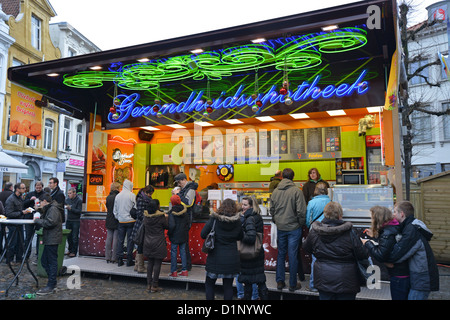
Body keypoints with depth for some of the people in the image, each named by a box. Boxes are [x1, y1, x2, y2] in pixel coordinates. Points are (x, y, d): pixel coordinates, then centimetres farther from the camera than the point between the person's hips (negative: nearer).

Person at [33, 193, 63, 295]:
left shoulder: (53, 209, -14)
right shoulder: (49, 208, 20)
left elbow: (49, 222, -24)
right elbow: (45, 219, 20)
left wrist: (37, 220, -13)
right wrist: (40, 211, 9)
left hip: (52, 240, -11)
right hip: (49, 239, 11)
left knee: (52, 262, -4)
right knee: (44, 260, 16)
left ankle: (51, 286, 2)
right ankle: (52, 282, 24)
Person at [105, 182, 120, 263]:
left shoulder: (108, 197, 6)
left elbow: (108, 207, 13)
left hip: (109, 221, 6)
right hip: (116, 221, -6)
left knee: (109, 238, 10)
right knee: (116, 239, 0)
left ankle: (108, 257, 14)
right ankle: (114, 258, 3)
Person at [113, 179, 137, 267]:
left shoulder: (117, 196, 5)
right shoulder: (132, 195, -9)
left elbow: (115, 210, 11)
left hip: (121, 221, 4)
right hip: (130, 221, -4)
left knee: (120, 240, 10)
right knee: (130, 240, 2)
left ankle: (119, 260, 13)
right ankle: (129, 261, 6)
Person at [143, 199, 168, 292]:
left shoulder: (145, 216, -2)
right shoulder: (161, 216, -16)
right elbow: (167, 226, -4)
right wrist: (166, 218, 12)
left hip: (148, 243, 5)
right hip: (158, 243, -5)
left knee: (150, 263, 15)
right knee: (157, 263, 3)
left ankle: (149, 284, 22)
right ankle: (154, 286, 8)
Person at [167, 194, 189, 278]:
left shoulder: (172, 212, -14)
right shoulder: (184, 212, 4)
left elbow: (172, 225, -21)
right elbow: (188, 223, 9)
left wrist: (169, 233, -7)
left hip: (175, 236, -5)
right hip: (184, 236, 5)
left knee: (173, 252, 5)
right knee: (183, 251, 12)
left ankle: (174, 272, 9)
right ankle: (184, 271, 15)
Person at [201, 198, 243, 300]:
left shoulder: (214, 219, -11)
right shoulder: (237, 221, -4)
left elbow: (203, 234, -8)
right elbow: (240, 237, 8)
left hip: (215, 258, -2)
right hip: (231, 259, 2)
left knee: (209, 284, 15)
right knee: (228, 286, 14)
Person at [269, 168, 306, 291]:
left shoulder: (275, 191, 2)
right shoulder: (296, 191, -12)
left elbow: (272, 210, 8)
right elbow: (301, 211, -14)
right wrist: (301, 224, 1)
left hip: (280, 228, 4)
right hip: (294, 228, -4)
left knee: (281, 254, 15)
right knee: (293, 256, 5)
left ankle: (280, 281, 21)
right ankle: (293, 284, 15)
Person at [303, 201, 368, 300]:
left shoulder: (314, 231, -8)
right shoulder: (349, 233, -18)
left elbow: (306, 248, 9)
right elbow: (362, 255, -10)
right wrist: (366, 244, 10)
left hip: (323, 280, 3)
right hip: (345, 281, -2)